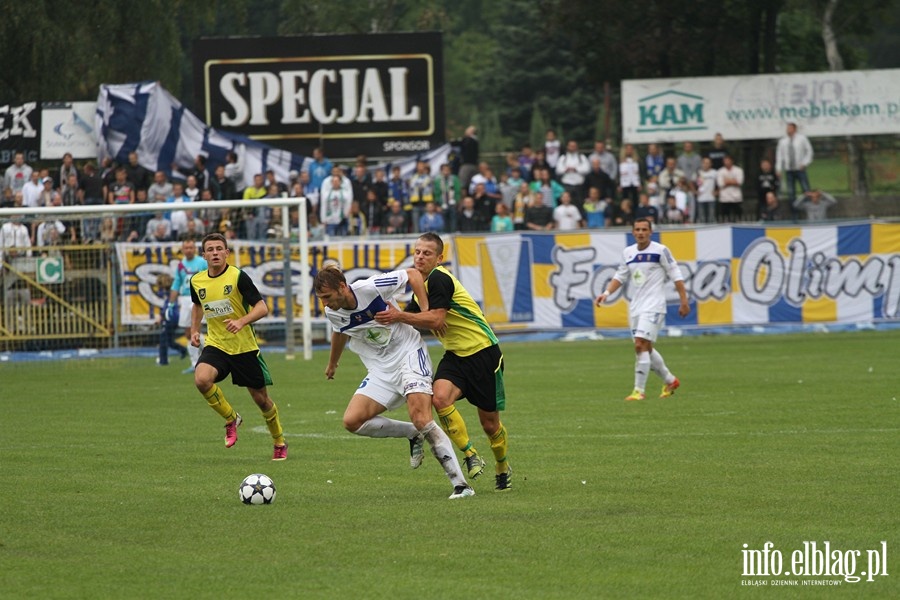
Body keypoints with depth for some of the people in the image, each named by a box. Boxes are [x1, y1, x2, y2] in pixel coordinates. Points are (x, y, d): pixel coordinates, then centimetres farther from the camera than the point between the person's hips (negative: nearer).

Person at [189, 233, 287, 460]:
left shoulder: (238, 277, -14)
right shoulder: (196, 281, 1)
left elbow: (262, 308, -16)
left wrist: (242, 321, -33)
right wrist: (194, 330, 12)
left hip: (245, 347, -3)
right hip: (215, 345, 3)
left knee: (261, 398, 6)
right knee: (201, 379, -28)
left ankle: (280, 443, 30)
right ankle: (231, 419, -3)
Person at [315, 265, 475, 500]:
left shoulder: (371, 288, -20)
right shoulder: (333, 313, -2)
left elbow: (413, 274, -10)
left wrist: (426, 313, -15)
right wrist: (332, 364, 38)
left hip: (409, 355, -6)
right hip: (380, 371, 6)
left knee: (421, 420, -22)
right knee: (352, 421, -12)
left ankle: (460, 484, -19)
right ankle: (413, 434, 7)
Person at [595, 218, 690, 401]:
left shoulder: (660, 251, -7)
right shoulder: (628, 253, 10)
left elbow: (676, 275, -4)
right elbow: (620, 276, 16)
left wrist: (684, 301, -7)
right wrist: (606, 293, 0)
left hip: (653, 306, -7)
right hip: (635, 307, 7)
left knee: (641, 346, -17)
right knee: (646, 349, 11)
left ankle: (639, 391, -15)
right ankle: (670, 381, 30)